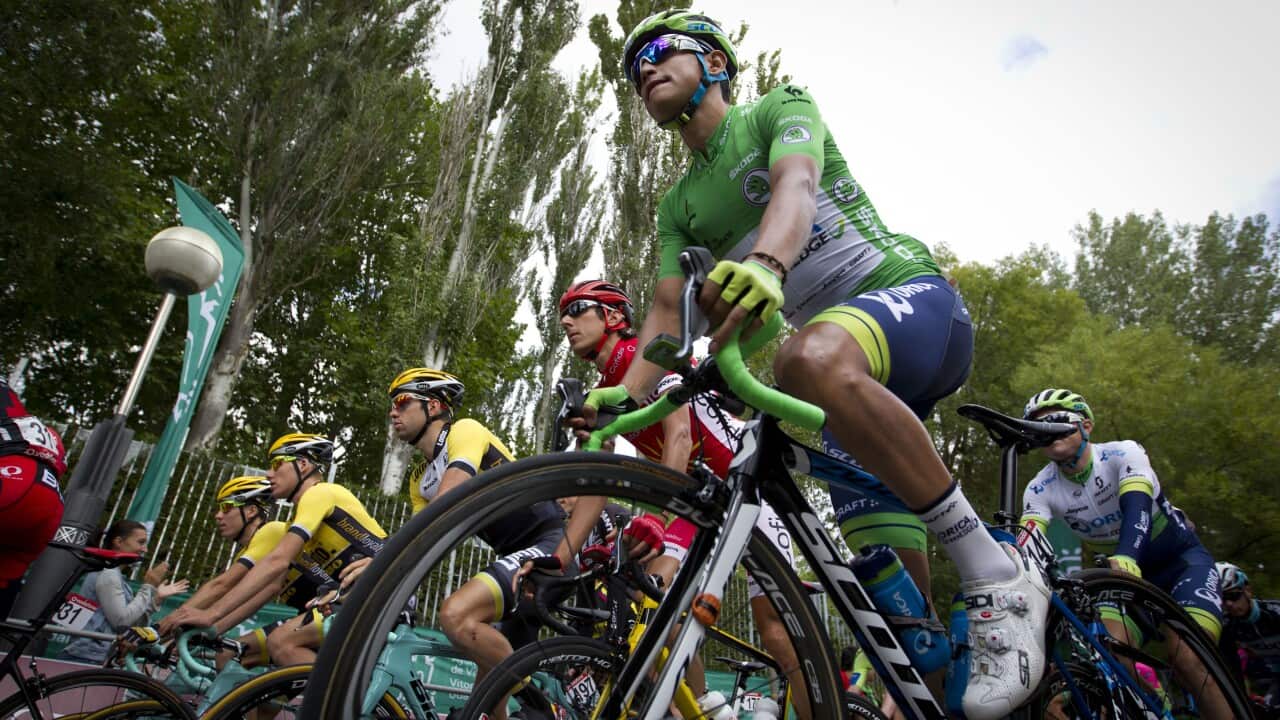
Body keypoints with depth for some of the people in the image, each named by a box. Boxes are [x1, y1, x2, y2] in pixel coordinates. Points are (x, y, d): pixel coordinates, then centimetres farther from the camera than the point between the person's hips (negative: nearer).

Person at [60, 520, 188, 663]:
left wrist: (157, 598, 7)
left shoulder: (113, 573, 18)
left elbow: (131, 624, 13)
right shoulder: (107, 573, -10)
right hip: (85, 659, -10)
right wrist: (148, 586, -11)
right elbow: (121, 621, -19)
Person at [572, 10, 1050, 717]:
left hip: (913, 294, -5)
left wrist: (766, 262, -43)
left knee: (813, 356, -40)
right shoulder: (678, 205, 16)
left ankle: (995, 572, -28)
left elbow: (795, 184, -20)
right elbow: (667, 309, 3)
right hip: (860, 386, 5)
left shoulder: (781, 106, 3)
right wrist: (623, 395, -16)